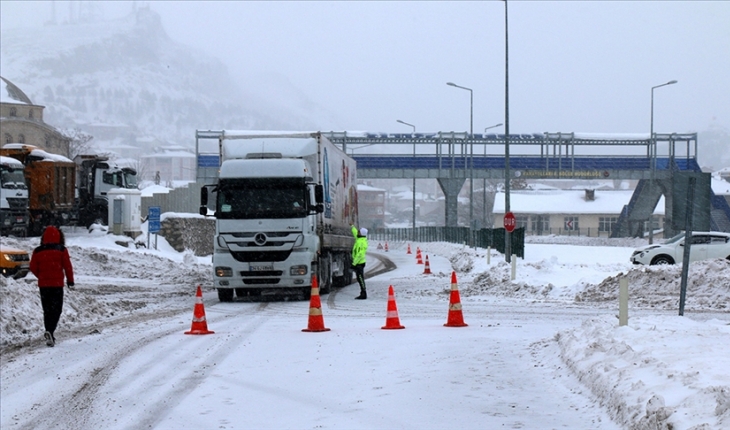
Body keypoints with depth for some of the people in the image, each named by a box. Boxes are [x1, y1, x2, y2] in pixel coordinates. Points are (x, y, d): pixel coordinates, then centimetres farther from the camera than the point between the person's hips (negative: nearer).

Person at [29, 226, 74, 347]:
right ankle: (50, 331, -23)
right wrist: (70, 280, 10)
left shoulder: (38, 251, 2)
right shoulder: (61, 250, -5)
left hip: (43, 284, 3)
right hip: (57, 284, -3)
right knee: (56, 309, 0)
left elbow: (33, 267, 3)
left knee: (47, 310, 12)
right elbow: (67, 266, -4)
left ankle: (50, 336, 12)